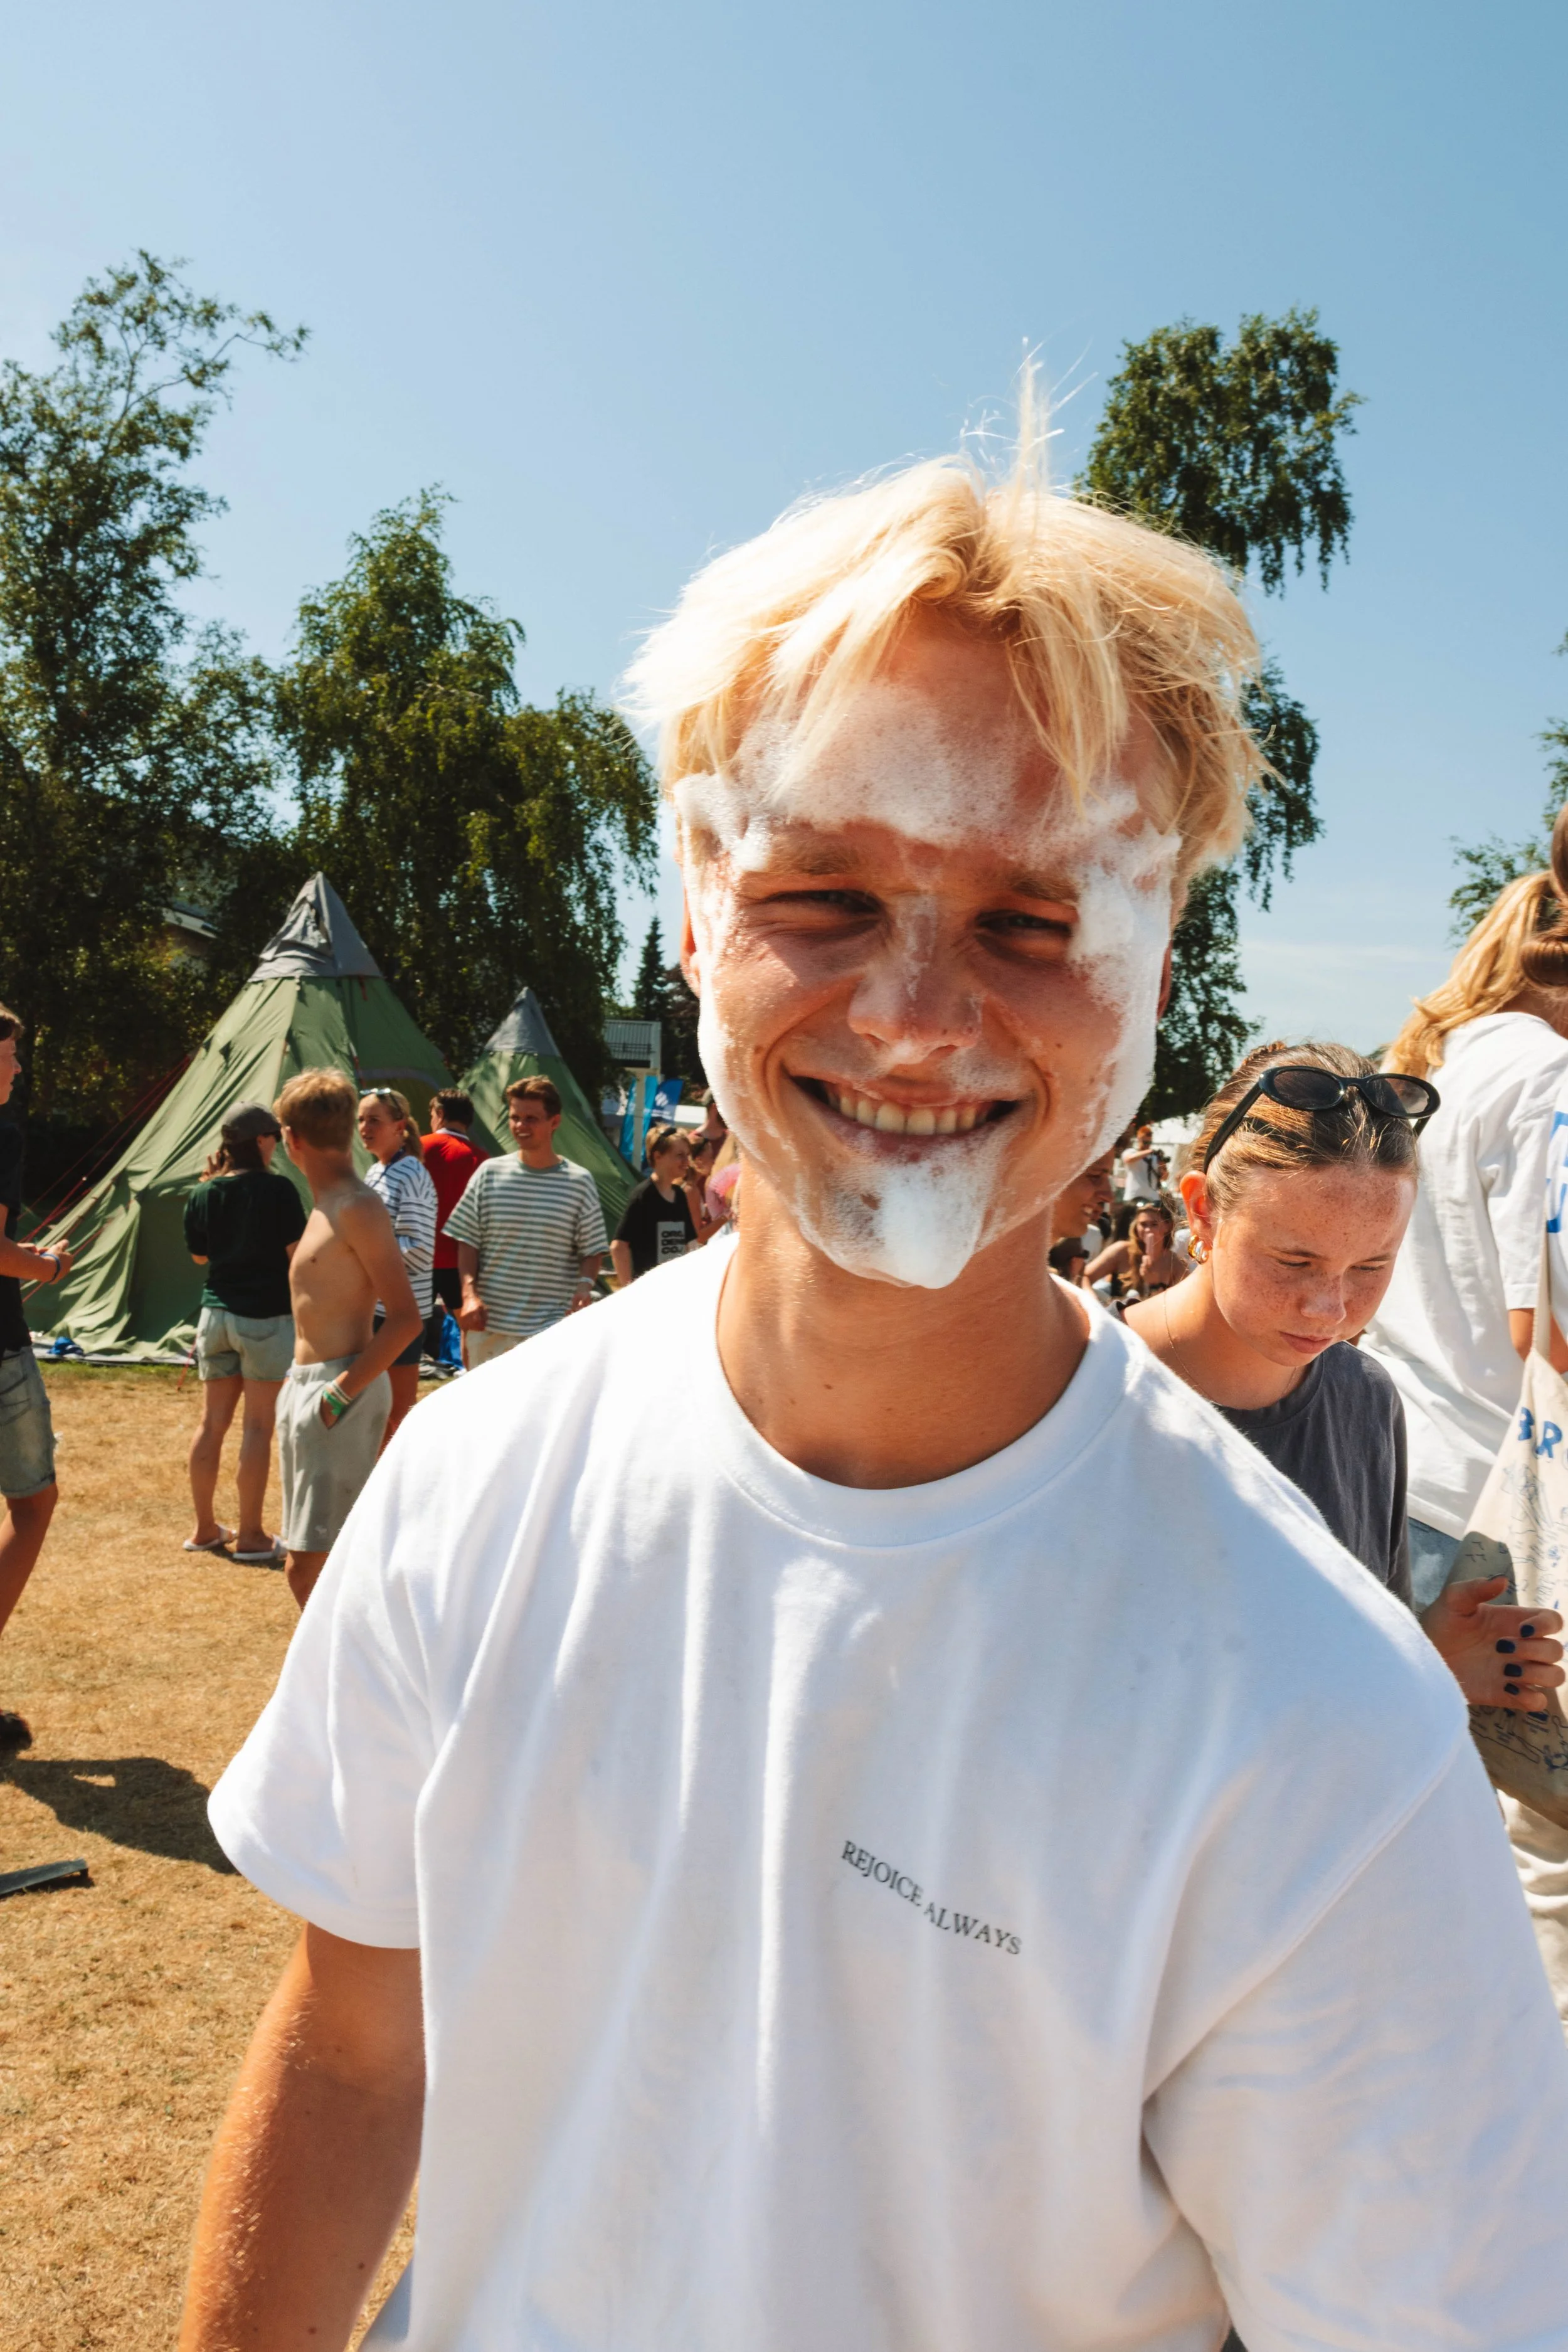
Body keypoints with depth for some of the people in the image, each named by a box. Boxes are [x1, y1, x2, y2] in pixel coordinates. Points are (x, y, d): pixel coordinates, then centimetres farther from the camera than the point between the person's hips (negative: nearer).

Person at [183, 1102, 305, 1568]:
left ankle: (204, 1529, 21)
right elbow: (298, 1254, -13)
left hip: (216, 1314, 5)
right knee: (258, 1427, 0)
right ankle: (251, 1536, 5)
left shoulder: (203, 1194, 3)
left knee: (212, 1423, 12)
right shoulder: (277, 1190, -12)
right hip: (266, 1318, -5)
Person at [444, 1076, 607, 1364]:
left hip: (553, 1329, -2)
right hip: (489, 1324, 2)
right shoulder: (490, 1173, 3)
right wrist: (470, 1293, -7)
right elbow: (468, 1242, 6)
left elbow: (593, 1250, 3)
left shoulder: (578, 1182, -1)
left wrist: (585, 1284, -17)